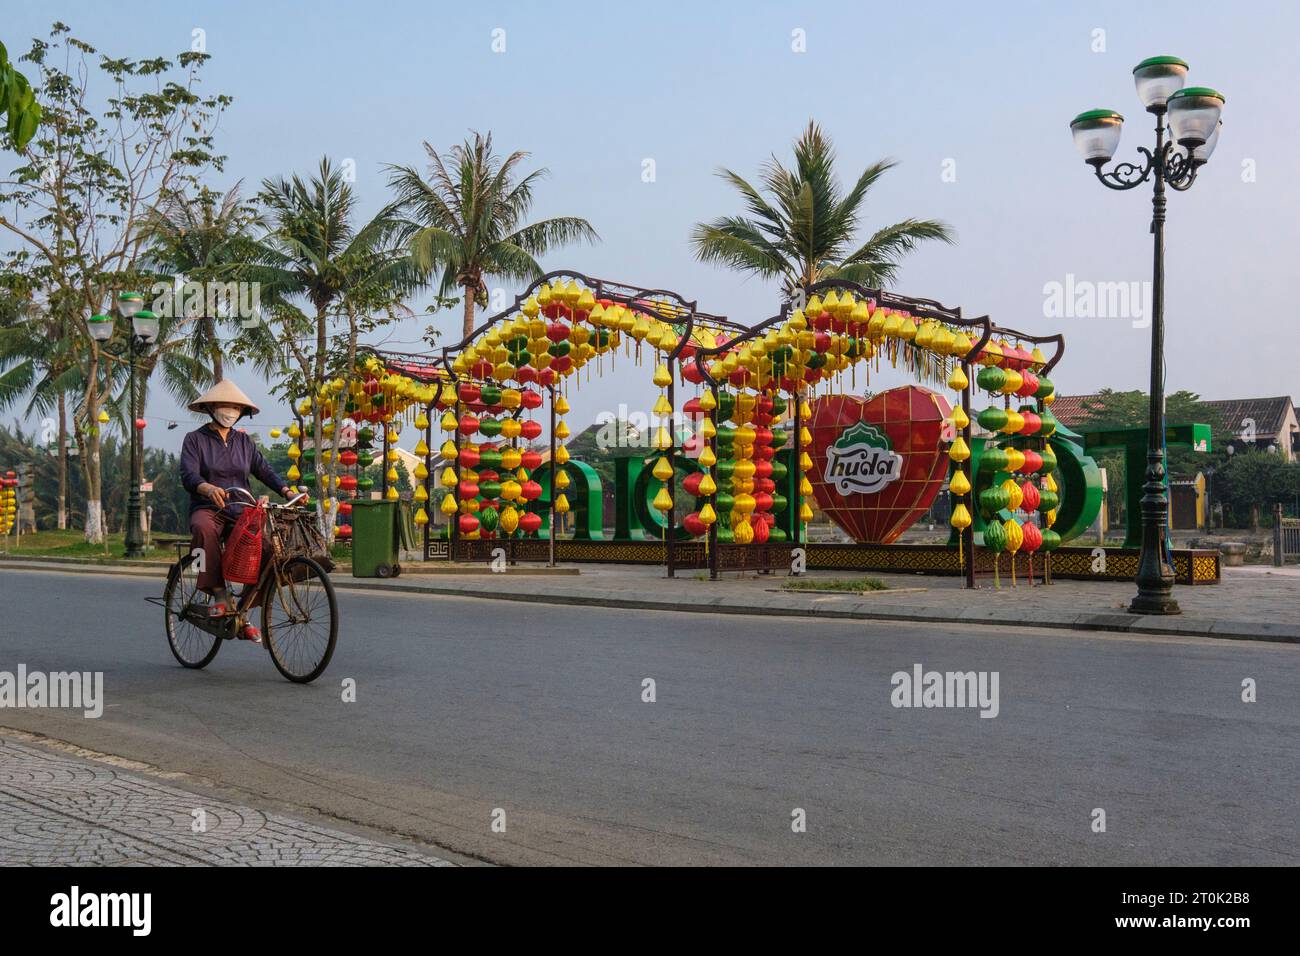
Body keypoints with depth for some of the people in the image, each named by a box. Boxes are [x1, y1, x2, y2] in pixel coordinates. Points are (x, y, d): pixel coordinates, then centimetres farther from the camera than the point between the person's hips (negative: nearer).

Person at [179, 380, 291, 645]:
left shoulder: (244, 442, 17)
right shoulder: (195, 439, 4)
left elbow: (264, 470, 5)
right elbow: (188, 475, -11)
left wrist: (287, 490, -15)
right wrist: (209, 488, -35)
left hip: (240, 513, 3)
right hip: (207, 510, -3)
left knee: (265, 549, -24)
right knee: (204, 529, -40)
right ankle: (220, 595, -33)